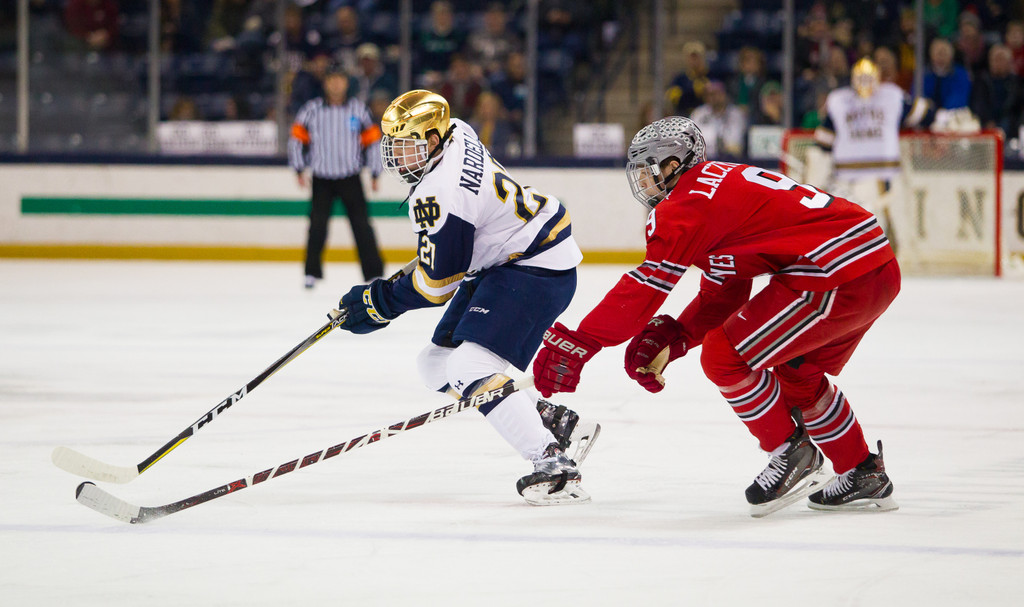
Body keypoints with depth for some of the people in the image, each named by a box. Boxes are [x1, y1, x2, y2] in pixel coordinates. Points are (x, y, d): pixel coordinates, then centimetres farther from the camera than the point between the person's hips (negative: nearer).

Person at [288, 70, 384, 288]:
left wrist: (375, 173, 6)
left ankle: (374, 272, 2)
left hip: (351, 179, 0)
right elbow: (297, 137, 4)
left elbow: (372, 140, 8)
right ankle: (312, 272, 6)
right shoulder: (312, 109, -1)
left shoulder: (358, 109, 3)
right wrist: (299, 169, -3)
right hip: (322, 179, 0)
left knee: (361, 224, -3)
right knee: (317, 225, -6)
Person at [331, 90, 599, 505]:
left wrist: (381, 304, -8)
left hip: (536, 268, -11)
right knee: (438, 366, 10)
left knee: (472, 368, -25)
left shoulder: (438, 195, -25)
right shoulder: (455, 133, 3)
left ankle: (554, 464, -27)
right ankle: (556, 423, 13)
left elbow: (437, 283, -19)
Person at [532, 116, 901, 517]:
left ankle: (793, 456, 7)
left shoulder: (690, 203, -6)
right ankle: (865, 476, 33)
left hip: (839, 274, -10)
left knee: (724, 356, -5)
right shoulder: (723, 187, 25)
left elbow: (648, 284, -11)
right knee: (798, 373, 28)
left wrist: (578, 343, -8)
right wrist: (670, 338, 11)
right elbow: (722, 297, 25)